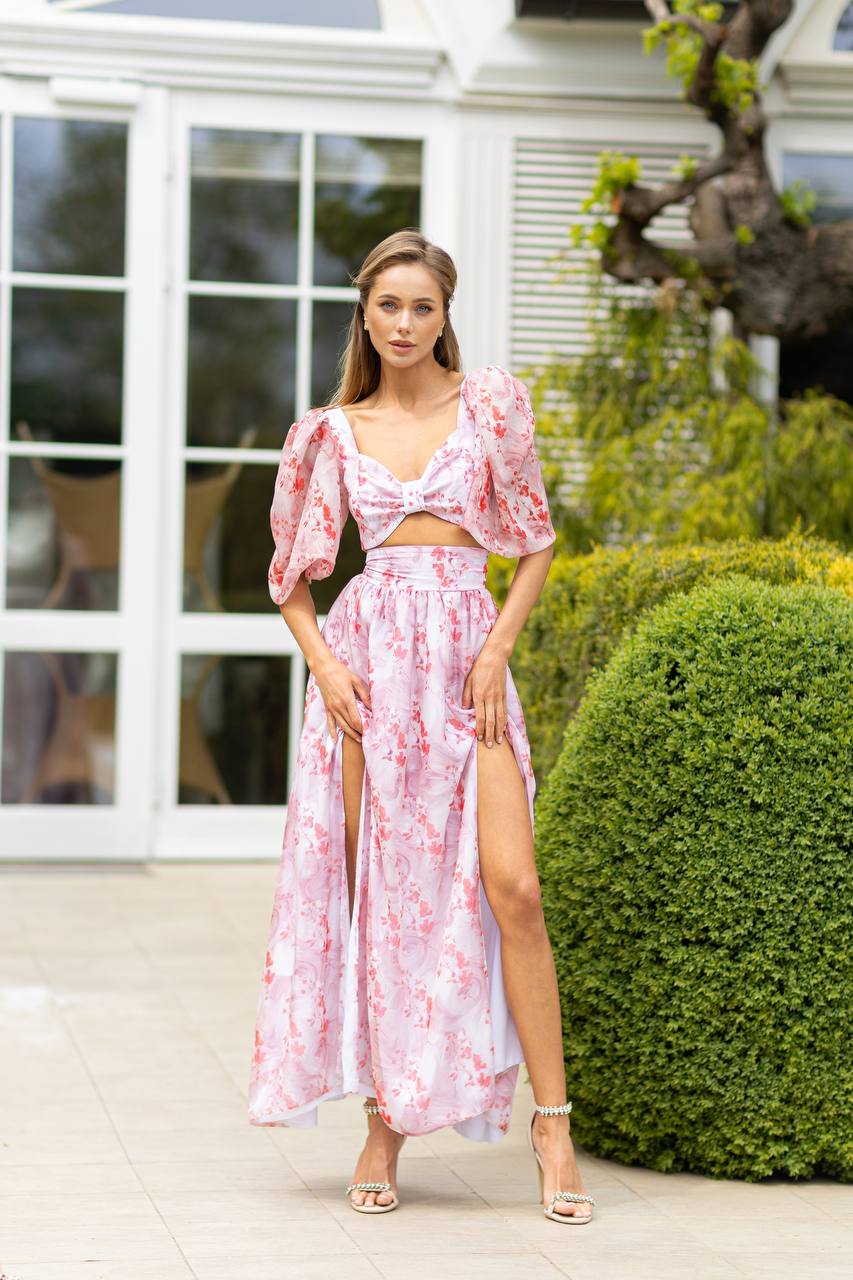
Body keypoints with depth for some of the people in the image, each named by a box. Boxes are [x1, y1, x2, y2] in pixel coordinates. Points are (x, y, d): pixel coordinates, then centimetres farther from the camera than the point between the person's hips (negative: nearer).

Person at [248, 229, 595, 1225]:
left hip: (466, 648, -1)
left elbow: (536, 543, 9)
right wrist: (323, 663, -3)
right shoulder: (333, 432, 11)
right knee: (377, 887, 0)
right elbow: (292, 577, 15)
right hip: (368, 649, 1)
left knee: (510, 888, -12)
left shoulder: (490, 403, 7)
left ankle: (553, 1131, -5)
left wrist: (496, 650, -4)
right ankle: (386, 1125, 10)